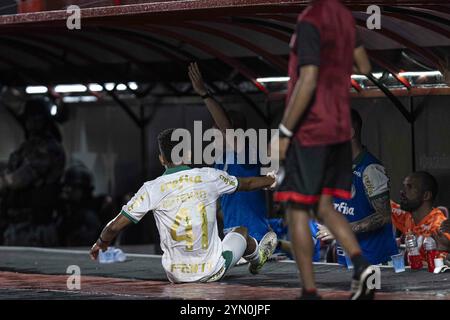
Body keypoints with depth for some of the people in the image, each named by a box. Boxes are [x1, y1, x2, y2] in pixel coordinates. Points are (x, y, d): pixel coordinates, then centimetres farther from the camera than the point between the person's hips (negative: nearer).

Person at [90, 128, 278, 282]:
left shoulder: (152, 189, -10)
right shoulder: (209, 177, -6)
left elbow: (114, 227, -6)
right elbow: (247, 184, 14)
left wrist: (101, 243, 17)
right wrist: (272, 180, 34)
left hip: (176, 275, -1)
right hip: (212, 272, 1)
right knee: (241, 231, 31)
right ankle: (256, 258, 61)